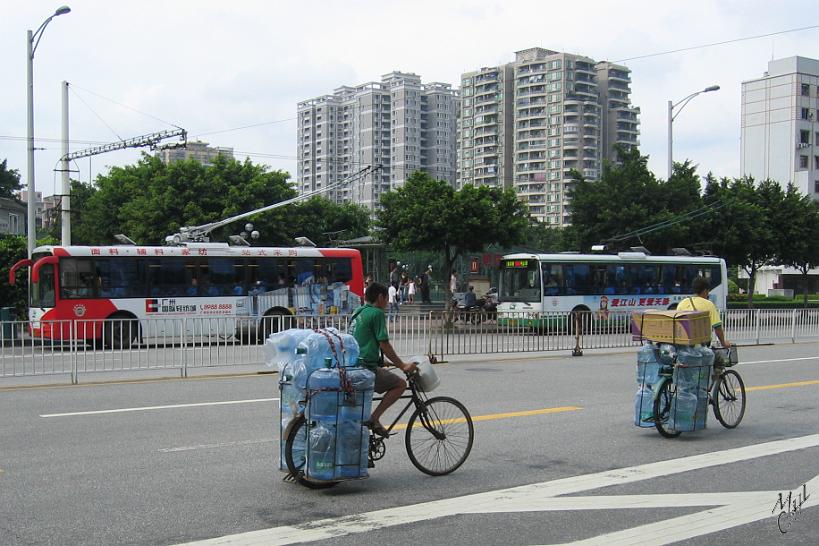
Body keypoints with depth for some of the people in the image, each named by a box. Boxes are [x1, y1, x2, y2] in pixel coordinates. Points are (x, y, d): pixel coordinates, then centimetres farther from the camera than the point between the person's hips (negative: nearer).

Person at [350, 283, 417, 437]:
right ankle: (373, 418, -8)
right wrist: (403, 365, -5)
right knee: (400, 384, -1)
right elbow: (384, 345, -12)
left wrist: (383, 362, 29)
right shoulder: (377, 313, -8)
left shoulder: (358, 313, 19)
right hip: (366, 368, -9)